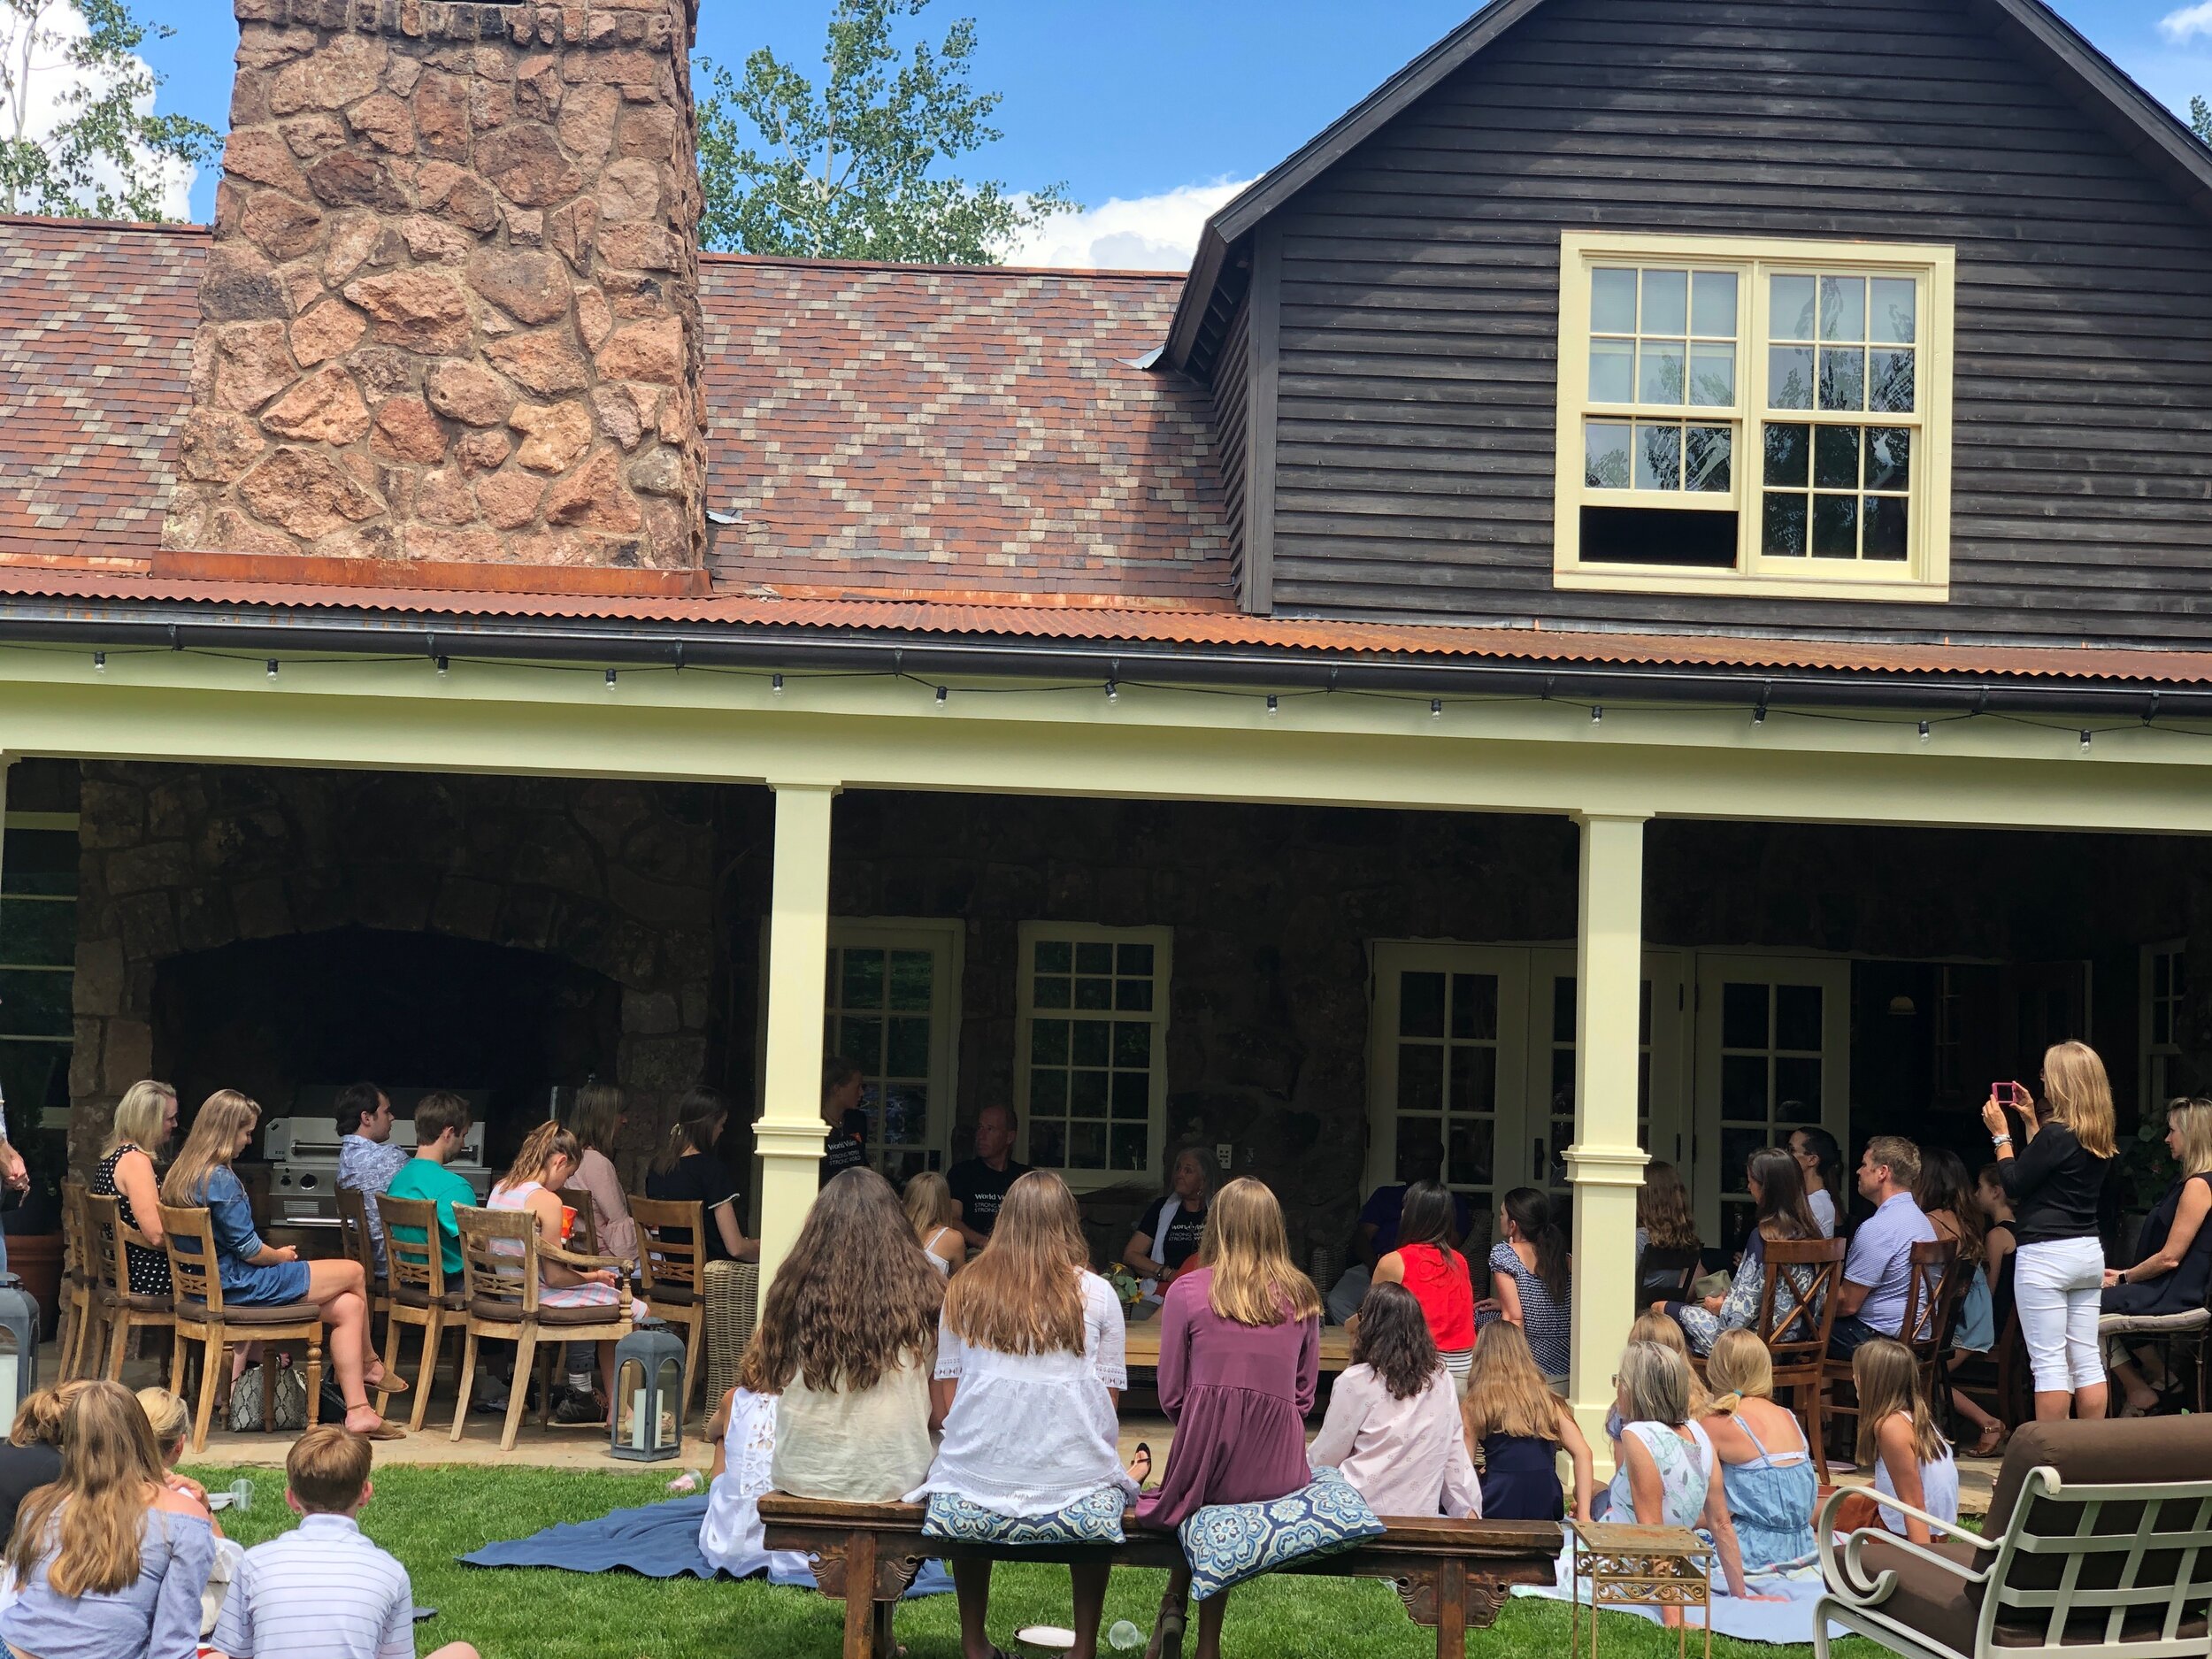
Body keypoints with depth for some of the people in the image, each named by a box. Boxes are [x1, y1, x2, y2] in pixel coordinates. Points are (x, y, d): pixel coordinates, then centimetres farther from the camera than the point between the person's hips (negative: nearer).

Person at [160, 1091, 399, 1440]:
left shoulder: (183, 1172, 10)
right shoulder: (220, 1179, -20)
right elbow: (249, 1250, -17)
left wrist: (274, 1254, 13)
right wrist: (281, 1256, 3)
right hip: (238, 1287, -10)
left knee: (348, 1306, 4)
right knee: (353, 1272, 2)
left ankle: (358, 1412, 0)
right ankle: (370, 1365, 25)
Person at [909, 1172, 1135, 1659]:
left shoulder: (963, 1290, 3)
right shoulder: (1096, 1294, 0)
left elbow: (943, 1407, 4)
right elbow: (1108, 1399, 2)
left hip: (977, 1480, 1)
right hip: (1074, 1483, -1)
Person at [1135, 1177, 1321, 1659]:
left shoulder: (1187, 1291, -3)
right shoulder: (1302, 1297, 4)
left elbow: (1171, 1395, 2)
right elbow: (1305, 1394, 12)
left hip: (1205, 1461, -2)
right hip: (1278, 1471, 2)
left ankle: (1176, 1604, 12)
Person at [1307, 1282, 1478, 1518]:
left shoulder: (1357, 1382, -9)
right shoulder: (1442, 1380, 6)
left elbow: (1324, 1458, 1)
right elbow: (1456, 1452, 9)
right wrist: (1469, 1510, 11)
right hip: (1424, 1513, 5)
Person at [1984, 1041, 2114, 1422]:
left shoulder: (2056, 1134, -16)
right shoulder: (2099, 1138, 9)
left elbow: (2013, 1183, -9)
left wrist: (2001, 1132, 0)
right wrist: (2031, 1121, 23)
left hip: (2046, 1256, -8)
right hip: (2088, 1252, 8)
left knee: (2048, 1362, -5)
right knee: (2086, 1358, 10)